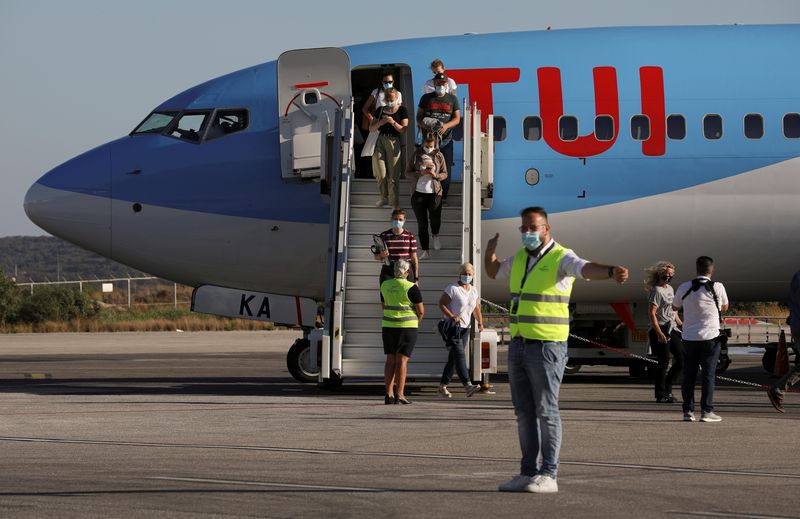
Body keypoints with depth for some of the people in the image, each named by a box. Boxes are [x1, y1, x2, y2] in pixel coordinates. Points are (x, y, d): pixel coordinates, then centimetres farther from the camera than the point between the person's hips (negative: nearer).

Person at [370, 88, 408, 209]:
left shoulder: (402, 110, 4)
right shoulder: (381, 110, 13)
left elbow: (404, 130, -2)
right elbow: (371, 128, 12)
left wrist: (393, 122, -17)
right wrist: (380, 123, -7)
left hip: (394, 142, -3)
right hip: (380, 141, 3)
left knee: (393, 175, -6)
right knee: (380, 173, -5)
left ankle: (395, 205, -2)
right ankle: (384, 197, 19)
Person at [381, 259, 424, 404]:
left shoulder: (385, 286, 5)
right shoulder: (411, 288, -11)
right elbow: (421, 311, -8)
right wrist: (416, 321, 12)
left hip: (388, 327, 4)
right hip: (407, 327, -4)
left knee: (390, 360, 8)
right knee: (402, 360, -4)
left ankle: (389, 394, 4)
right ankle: (399, 395, -9)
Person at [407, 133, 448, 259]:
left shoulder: (439, 156, 2)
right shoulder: (416, 155, 1)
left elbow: (445, 174, 7)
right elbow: (408, 173, 2)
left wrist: (436, 175, -14)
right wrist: (420, 173, -16)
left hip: (434, 193, 0)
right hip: (418, 193, 0)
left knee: (435, 217, -10)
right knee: (421, 223, 3)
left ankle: (435, 235, 26)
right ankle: (425, 251, 12)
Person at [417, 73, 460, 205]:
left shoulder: (452, 99, 10)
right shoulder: (426, 98, 10)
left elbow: (457, 119, 4)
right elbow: (419, 117, 9)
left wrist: (446, 126, -15)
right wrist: (425, 125, -13)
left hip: (446, 139, 0)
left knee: (445, 169, -3)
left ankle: (443, 197, 6)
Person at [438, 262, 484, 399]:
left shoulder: (474, 291, 13)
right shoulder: (452, 289, -8)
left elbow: (476, 309, 21)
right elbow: (441, 304, -10)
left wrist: (480, 322, 5)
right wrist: (452, 316, -20)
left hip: (464, 328, 7)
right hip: (452, 326, -7)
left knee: (453, 358, 10)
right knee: (459, 355, -19)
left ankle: (443, 386, 19)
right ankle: (467, 385, -33)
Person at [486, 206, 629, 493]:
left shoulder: (561, 258, -10)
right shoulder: (520, 258, 14)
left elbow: (586, 268, -30)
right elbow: (493, 271, 34)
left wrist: (611, 271, -52)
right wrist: (490, 252, 12)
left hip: (546, 346, -8)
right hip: (518, 344, 8)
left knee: (546, 410, -5)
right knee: (524, 412, 10)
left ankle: (548, 475, -2)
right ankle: (528, 472, 16)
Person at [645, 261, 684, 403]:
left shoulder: (670, 289, 16)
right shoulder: (656, 291, -10)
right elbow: (652, 313, -18)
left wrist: (682, 325, 23)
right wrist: (659, 333, -24)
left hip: (672, 330, 9)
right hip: (661, 330, -9)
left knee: (681, 360, 6)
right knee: (664, 363, -6)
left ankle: (667, 389, 20)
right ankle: (661, 395, 4)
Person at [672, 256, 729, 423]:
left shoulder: (684, 288, -1)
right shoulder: (717, 287, -8)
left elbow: (675, 307, 16)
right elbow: (724, 307, 9)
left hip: (689, 338, 2)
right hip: (710, 337, -2)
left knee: (688, 375, 9)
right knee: (708, 374, 3)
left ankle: (688, 411, 8)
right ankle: (706, 411, -2)